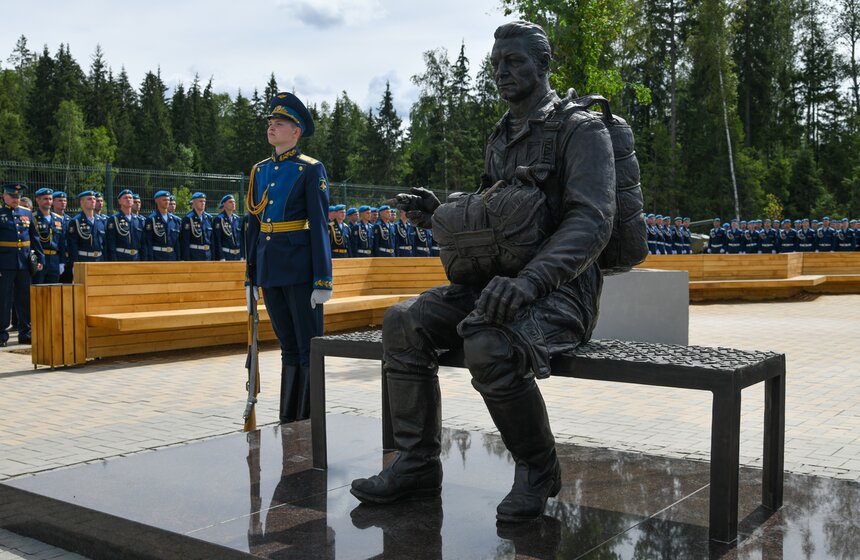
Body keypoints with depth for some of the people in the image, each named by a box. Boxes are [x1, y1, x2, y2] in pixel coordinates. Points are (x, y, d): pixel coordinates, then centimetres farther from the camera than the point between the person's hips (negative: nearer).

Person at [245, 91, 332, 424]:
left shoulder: (311, 170, -4)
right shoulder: (260, 171, 13)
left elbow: (320, 226, -9)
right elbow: (254, 225, 15)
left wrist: (323, 281, -14)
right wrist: (251, 277, 14)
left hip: (300, 268, -6)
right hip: (269, 268, 6)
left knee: (309, 349, -1)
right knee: (288, 347, 14)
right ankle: (288, 420, 22)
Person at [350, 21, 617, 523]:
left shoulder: (582, 130, -7)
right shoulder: (500, 139, 19)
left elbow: (592, 221, -21)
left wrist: (528, 281, -36)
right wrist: (442, 213, 4)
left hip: (562, 289, -7)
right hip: (499, 282, 8)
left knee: (489, 347, -37)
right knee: (405, 323, -13)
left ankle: (538, 469, -10)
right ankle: (416, 466, -5)